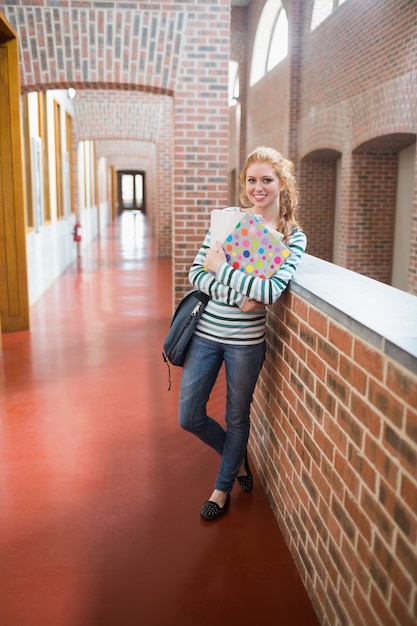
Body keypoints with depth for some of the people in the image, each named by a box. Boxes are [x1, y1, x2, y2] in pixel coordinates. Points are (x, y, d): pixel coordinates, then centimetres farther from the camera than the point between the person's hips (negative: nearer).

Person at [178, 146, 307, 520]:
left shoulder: (294, 237, -6)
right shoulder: (227, 217, -1)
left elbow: (271, 291, -21)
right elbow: (196, 273, -5)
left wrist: (222, 269, -18)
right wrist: (237, 298, -19)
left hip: (246, 340, -2)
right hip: (206, 331, 3)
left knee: (237, 417, 14)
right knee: (189, 417, 9)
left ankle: (223, 487, 40)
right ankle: (238, 458, 39)